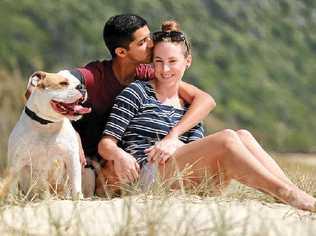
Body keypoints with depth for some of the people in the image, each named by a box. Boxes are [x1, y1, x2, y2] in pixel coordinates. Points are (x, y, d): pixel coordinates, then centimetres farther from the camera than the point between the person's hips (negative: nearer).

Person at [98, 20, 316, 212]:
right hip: (146, 175, -5)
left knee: (242, 136, -17)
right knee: (226, 138, -25)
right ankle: (287, 194, -35)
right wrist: (119, 155, -22)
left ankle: (296, 194, -33)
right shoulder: (137, 93, 8)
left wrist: (174, 143, -15)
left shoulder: (189, 107, 23)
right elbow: (105, 144, 2)